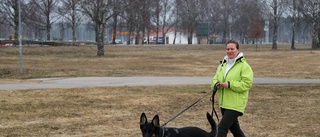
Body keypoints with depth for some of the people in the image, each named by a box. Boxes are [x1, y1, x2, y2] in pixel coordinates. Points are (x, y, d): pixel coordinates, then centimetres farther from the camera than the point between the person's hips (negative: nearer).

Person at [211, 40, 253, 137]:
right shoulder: (222, 64, 12)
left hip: (235, 104, -8)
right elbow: (215, 78, 18)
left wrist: (230, 85, -25)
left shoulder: (244, 66, -11)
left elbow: (247, 84, -18)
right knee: (233, 127, 22)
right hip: (224, 103, 8)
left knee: (222, 127, -15)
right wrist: (216, 84, -7)